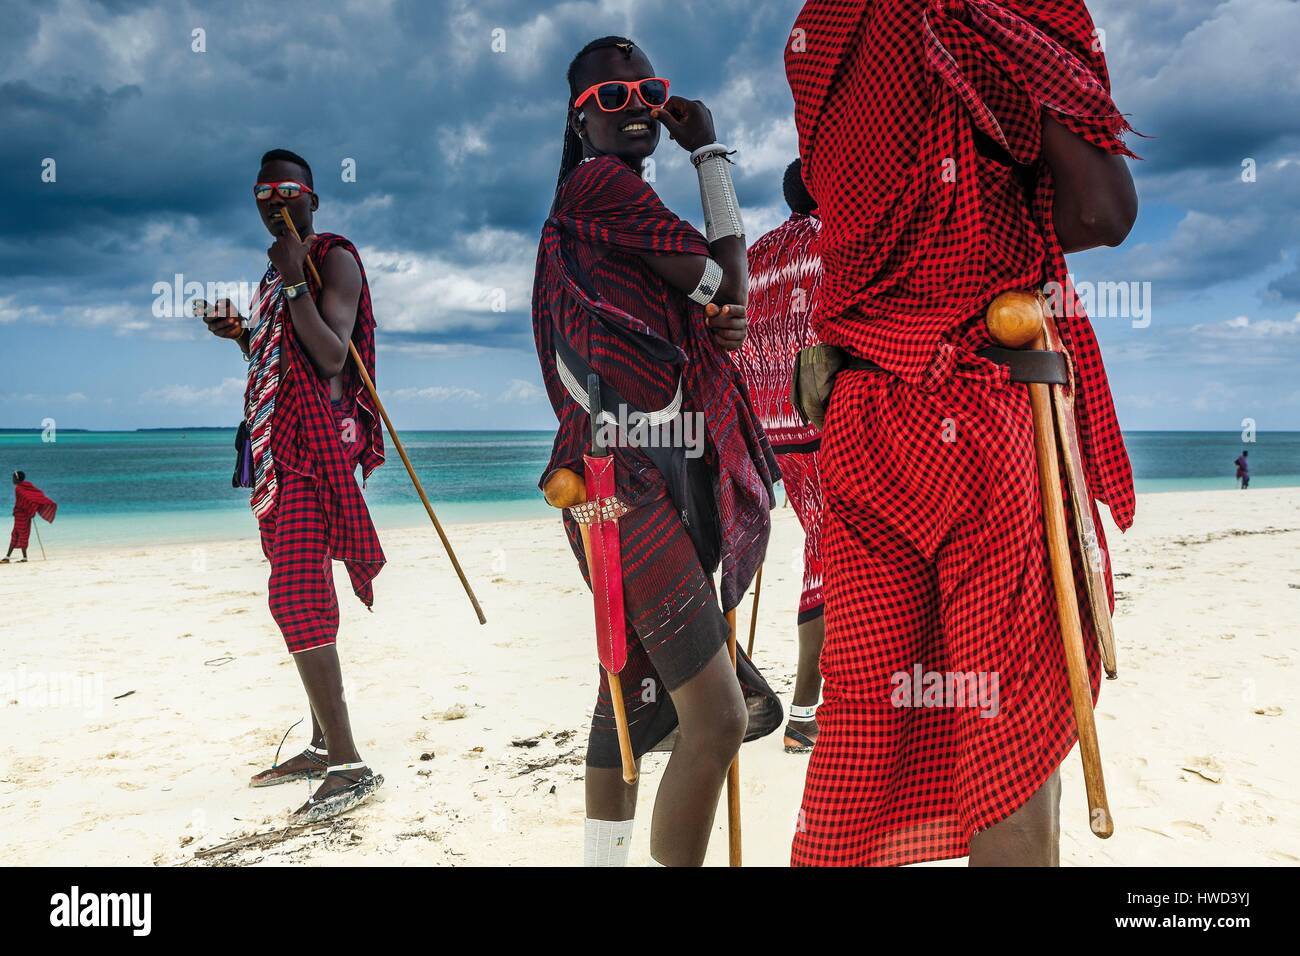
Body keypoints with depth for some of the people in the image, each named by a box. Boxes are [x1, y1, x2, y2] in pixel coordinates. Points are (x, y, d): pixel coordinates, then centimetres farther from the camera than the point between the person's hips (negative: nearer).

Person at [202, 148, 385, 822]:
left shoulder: (333, 258, -5)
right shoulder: (277, 271, 23)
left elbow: (330, 357, -18)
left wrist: (294, 282, -21)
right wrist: (238, 333, 12)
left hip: (318, 440, -10)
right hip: (280, 443, 10)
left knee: (297, 594, -18)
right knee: (301, 593, 10)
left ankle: (350, 766, -16)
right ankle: (324, 746, 18)